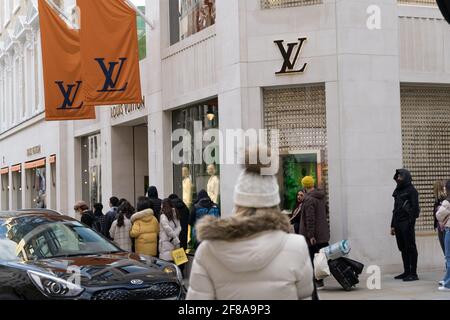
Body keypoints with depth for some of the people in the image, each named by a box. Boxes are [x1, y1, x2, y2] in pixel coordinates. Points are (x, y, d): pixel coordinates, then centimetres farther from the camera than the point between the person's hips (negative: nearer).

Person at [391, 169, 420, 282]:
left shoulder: (412, 191, -6)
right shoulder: (398, 191, 18)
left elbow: (415, 209, -13)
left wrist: (411, 224, -20)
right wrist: (393, 225, 18)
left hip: (407, 223, -8)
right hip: (398, 224, 8)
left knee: (410, 248, -5)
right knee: (403, 248, 10)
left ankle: (413, 273, -3)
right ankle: (407, 272, 16)